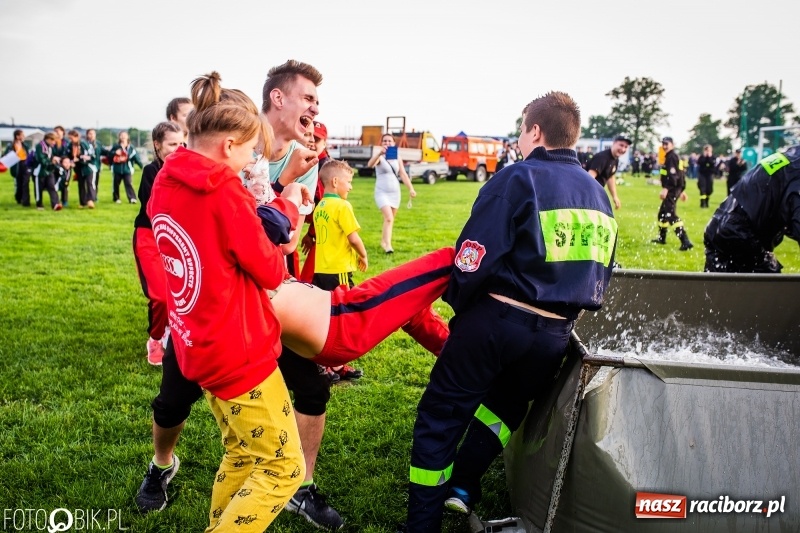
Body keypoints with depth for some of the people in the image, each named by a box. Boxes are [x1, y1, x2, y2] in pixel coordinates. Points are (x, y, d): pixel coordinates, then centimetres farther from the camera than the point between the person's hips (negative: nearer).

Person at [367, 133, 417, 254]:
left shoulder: (397, 158, 7)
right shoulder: (379, 156, -9)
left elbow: (403, 174, 7)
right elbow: (370, 164, -31)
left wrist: (411, 188, -4)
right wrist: (379, 153, -50)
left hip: (395, 192, 6)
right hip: (382, 192, -6)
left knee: (391, 219, 13)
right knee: (388, 218, -20)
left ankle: (383, 242, 29)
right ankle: (388, 245, -20)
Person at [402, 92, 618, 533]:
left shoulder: (519, 178, -10)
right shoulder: (599, 195, 11)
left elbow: (475, 258, -17)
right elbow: (600, 279, 16)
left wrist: (459, 305, 0)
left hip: (497, 319, -6)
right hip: (555, 334, 7)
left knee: (439, 417, 7)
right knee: (504, 407, 29)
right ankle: (463, 487, 29)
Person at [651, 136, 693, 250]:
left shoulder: (672, 157, -13)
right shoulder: (670, 157, 19)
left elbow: (673, 175, -26)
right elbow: (681, 174, 24)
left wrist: (665, 188, -35)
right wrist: (682, 190, 28)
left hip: (672, 189, -11)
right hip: (674, 189, 11)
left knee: (671, 215, -17)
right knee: (662, 213, 22)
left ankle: (685, 242, -23)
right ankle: (661, 238, 37)